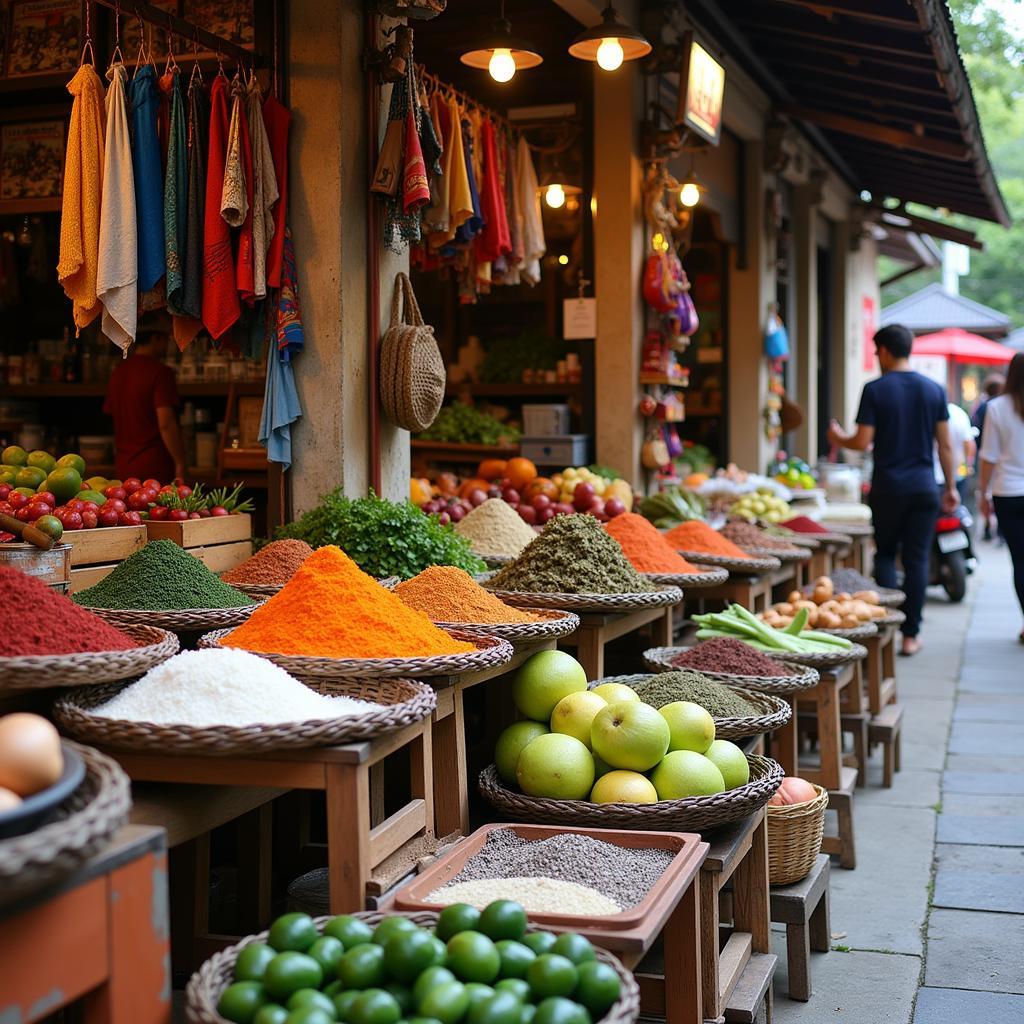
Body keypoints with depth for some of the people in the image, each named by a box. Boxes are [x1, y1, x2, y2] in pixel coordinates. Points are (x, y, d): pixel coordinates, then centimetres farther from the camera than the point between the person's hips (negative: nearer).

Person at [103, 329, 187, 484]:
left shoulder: (118, 372, 12)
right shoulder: (160, 372, -12)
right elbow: (166, 424, -19)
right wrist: (180, 465, -16)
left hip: (124, 467, 8)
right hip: (156, 467, -8)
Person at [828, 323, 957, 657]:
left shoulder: (875, 390, -6)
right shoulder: (933, 389, 4)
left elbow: (863, 442, -10)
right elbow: (945, 445, 5)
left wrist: (839, 438, 11)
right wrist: (950, 487, 13)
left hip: (888, 486, -2)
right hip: (924, 486, 2)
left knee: (885, 554, 13)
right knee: (917, 559, 5)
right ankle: (910, 635, 7)